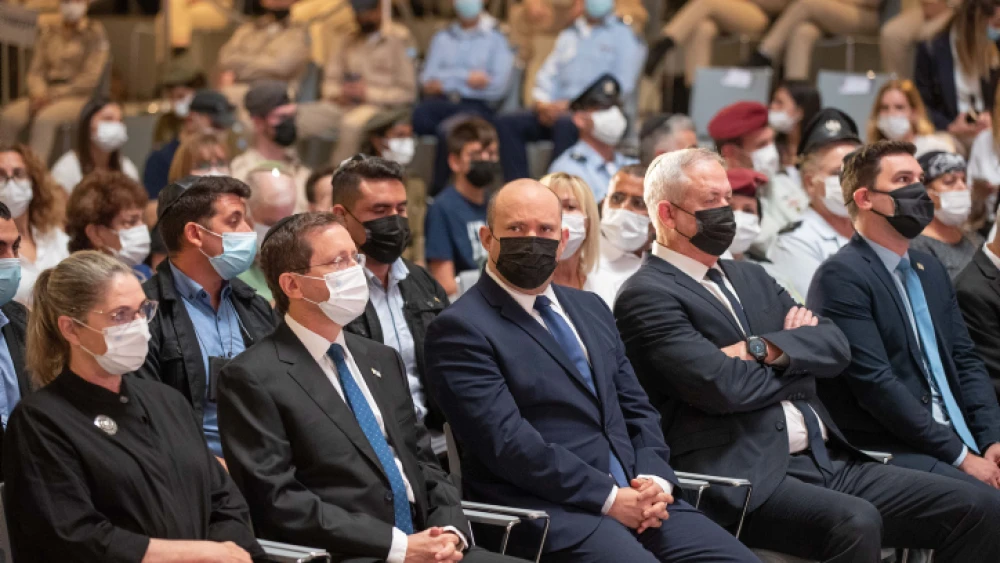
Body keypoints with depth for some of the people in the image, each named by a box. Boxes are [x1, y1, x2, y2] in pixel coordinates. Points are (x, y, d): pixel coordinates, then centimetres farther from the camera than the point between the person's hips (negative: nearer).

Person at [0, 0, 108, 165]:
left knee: (44, 119, -36)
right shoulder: (47, 32, 14)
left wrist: (53, 95, -14)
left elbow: (90, 78, -8)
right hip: (47, 94, 5)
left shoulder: (95, 33, 0)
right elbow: (35, 71, 13)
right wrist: (38, 93, -10)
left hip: (79, 97, -5)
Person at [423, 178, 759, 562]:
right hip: (549, 513, -7)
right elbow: (509, 442, -13)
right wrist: (609, 498, -16)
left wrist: (654, 480, -1)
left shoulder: (590, 309, 20)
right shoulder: (461, 329, -4)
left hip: (633, 496, 7)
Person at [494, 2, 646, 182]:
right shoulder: (569, 35, 23)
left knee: (565, 124, -39)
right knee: (505, 123, -17)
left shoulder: (625, 37, 5)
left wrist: (569, 104, -14)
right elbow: (548, 74, 19)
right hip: (557, 109, 6)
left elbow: (620, 88, -6)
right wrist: (542, 102, -5)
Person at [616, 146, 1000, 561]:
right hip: (747, 478, -8)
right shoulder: (646, 296, -4)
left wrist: (767, 350, -8)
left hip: (827, 461, 8)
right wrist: (798, 353, 3)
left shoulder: (751, 278, 22)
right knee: (855, 523, -36)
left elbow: (836, 347, 11)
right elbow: (721, 386, -16)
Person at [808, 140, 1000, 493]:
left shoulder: (931, 271, 19)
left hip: (961, 440, 8)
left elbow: (965, 360, 16)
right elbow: (875, 384, -15)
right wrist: (959, 457, -15)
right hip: (892, 451, -8)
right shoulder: (841, 277, -8)